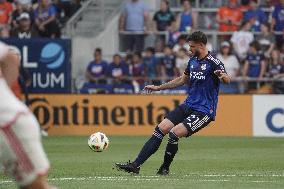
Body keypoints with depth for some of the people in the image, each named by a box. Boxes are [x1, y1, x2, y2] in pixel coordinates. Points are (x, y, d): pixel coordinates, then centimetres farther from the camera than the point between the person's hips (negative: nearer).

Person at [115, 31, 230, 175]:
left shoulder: (213, 62, -13)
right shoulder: (193, 61, 12)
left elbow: (227, 80, -27)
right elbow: (182, 80, 26)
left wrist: (223, 76, -51)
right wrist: (158, 87, 27)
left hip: (204, 110, -8)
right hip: (188, 105, 8)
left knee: (174, 133, -21)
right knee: (161, 129, -5)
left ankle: (165, 169, 1)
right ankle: (136, 165, -6)